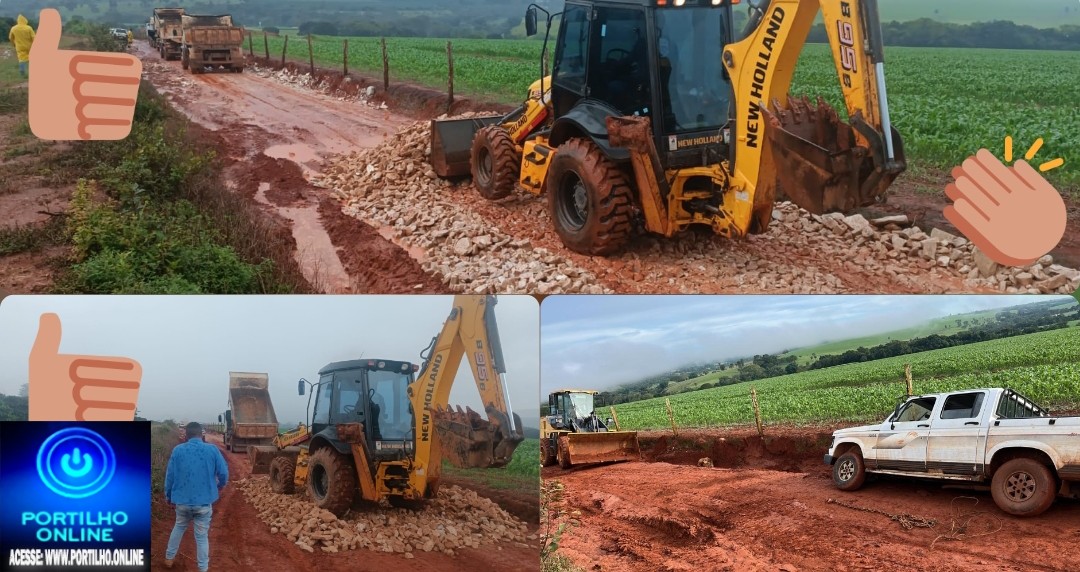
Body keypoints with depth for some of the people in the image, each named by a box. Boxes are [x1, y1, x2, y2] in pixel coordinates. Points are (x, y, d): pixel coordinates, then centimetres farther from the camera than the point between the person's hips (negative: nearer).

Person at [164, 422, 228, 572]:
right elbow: (224, 473, -6)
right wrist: (220, 485, 17)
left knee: (179, 527, 28)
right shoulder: (212, 450, -8)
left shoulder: (177, 450, -6)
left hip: (182, 500, 2)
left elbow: (170, 475, 0)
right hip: (204, 501, -2)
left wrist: (169, 496, 16)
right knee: (202, 536, 10)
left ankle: (169, 558, 39)